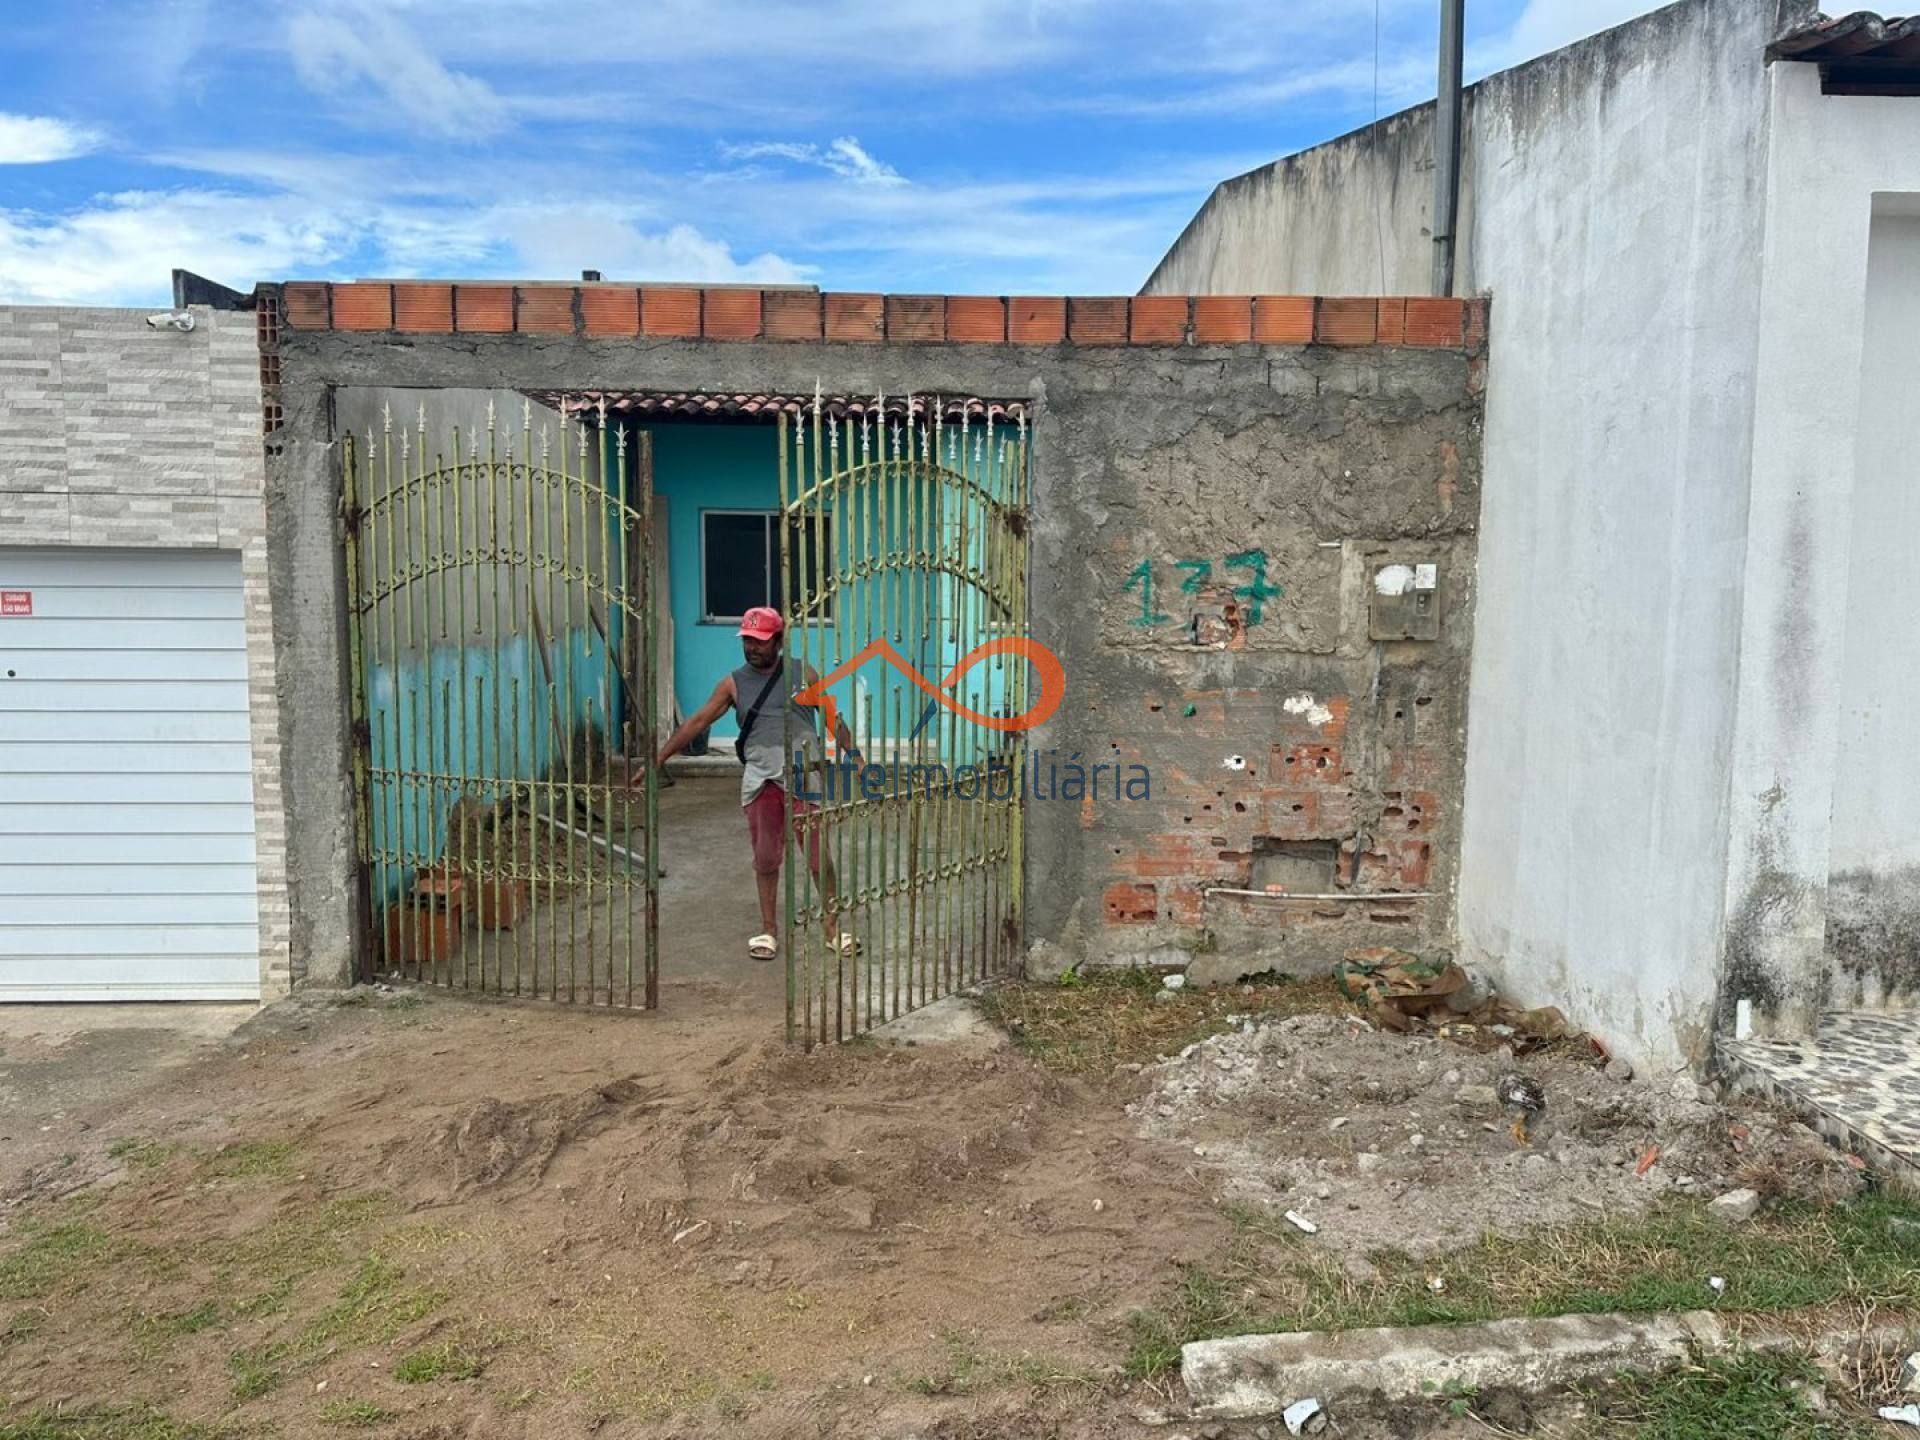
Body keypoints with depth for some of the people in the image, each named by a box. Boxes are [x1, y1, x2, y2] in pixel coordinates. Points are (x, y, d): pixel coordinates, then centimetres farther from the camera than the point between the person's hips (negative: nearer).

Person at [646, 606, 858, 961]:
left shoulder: (802, 673, 4)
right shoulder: (734, 683, 6)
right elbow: (697, 721, 3)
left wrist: (851, 752, 2)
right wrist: (658, 758, -2)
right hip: (760, 779, 2)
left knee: (818, 856, 0)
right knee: (765, 859, 9)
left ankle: (834, 926, 12)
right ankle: (768, 930, 21)